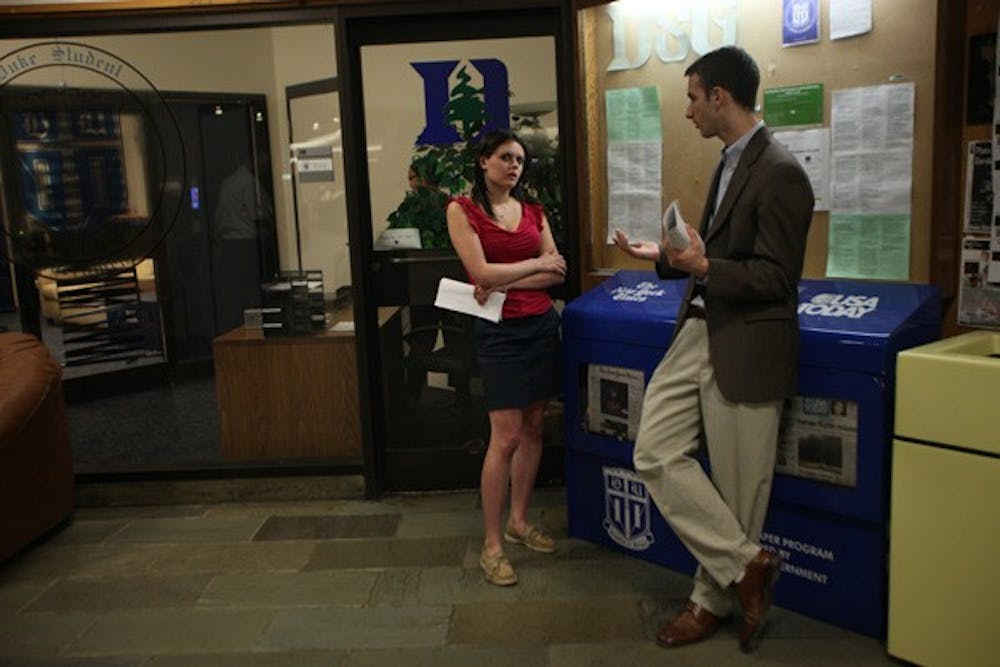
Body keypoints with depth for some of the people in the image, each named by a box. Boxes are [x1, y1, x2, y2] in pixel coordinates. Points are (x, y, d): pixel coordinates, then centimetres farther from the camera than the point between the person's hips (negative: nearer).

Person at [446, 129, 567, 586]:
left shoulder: (532, 210, 12)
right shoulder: (462, 209, -2)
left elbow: (558, 274, 3)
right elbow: (482, 272, -13)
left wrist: (505, 283, -9)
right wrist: (536, 264, -5)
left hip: (542, 324, 6)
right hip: (501, 330, -5)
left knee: (533, 429, 11)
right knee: (506, 437, -7)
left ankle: (519, 521, 27)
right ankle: (491, 544, 3)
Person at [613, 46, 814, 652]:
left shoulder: (779, 173, -14)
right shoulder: (731, 163, 14)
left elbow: (775, 278, -17)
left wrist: (702, 268, -27)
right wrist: (666, 256, 9)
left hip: (747, 346, -9)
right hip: (700, 333, 9)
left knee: (738, 488, 6)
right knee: (656, 454, 4)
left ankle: (716, 598, 25)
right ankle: (746, 565, 14)